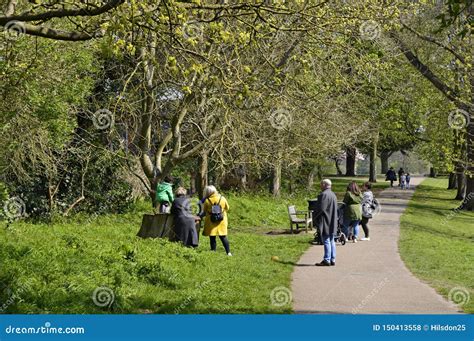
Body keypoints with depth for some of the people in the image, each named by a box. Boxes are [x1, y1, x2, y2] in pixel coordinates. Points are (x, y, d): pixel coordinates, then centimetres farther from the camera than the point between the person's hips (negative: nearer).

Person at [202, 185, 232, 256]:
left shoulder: (207, 201, -9)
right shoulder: (222, 198, -2)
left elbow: (204, 212, 0)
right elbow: (227, 208, 10)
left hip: (211, 222, -2)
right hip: (221, 221, 2)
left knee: (212, 238, 6)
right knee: (223, 237, 8)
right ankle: (228, 252, 5)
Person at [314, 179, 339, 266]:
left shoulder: (323, 194, -16)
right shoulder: (333, 195, 14)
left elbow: (321, 209, -20)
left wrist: (316, 219, -7)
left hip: (325, 222, -9)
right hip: (332, 222, 9)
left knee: (326, 241, -7)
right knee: (331, 241, 12)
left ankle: (327, 260, -5)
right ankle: (332, 260, 15)